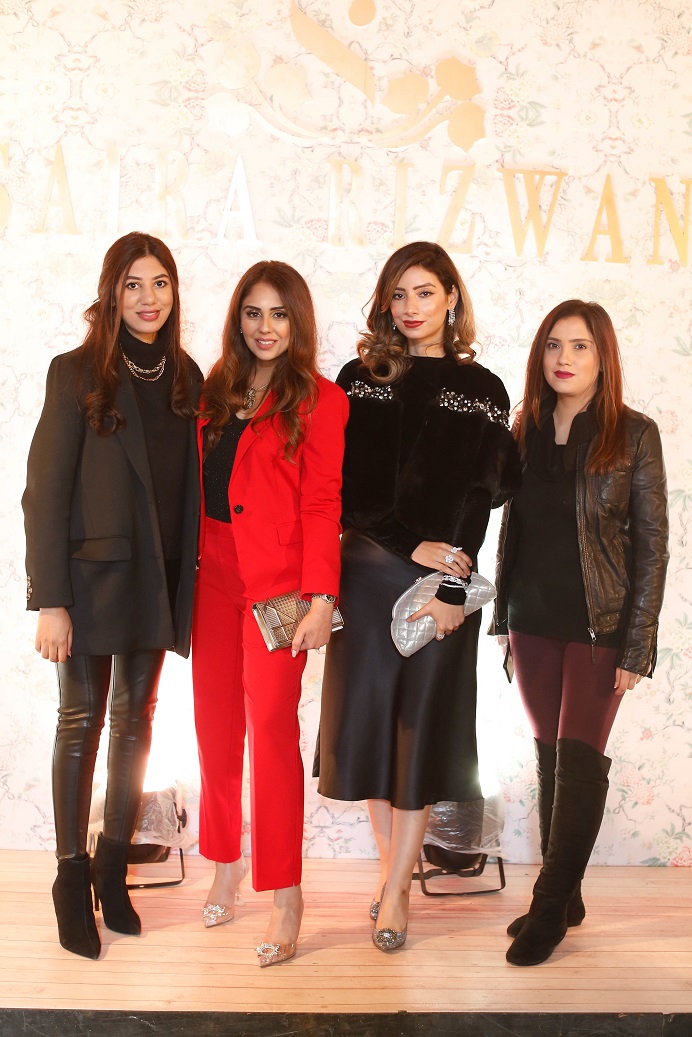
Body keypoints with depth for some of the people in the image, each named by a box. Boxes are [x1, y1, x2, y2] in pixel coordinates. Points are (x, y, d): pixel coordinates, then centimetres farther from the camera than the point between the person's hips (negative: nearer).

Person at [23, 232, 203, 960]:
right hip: (91, 574, -4)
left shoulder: (185, 377, 5)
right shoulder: (77, 373, -7)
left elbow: (191, 484, 5)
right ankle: (72, 879, 17)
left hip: (159, 578, 4)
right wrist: (49, 600, -14)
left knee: (135, 719, 11)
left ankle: (113, 867, 25)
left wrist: (188, 582, 0)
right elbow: (44, 490, -10)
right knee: (81, 721, 5)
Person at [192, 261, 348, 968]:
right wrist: (190, 566, 4)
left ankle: (285, 894, 4)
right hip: (214, 573, 5)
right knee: (215, 723, 9)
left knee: (271, 724, -6)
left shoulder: (318, 399, -2)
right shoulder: (217, 393, 14)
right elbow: (198, 486, 12)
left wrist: (321, 598, -13)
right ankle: (227, 862, 27)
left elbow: (322, 504, -7)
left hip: (277, 579, -5)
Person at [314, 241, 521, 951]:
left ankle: (395, 892, 13)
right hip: (367, 573, 1)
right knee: (368, 715, 5)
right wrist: (410, 545, -13)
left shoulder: (481, 390, 4)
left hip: (443, 578, -1)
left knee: (422, 726, 3)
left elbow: (483, 494, -2)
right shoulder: (360, 380, 6)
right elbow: (348, 486, -2)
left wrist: (451, 586, -13)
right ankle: (391, 866, 24)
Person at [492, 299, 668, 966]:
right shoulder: (526, 432, 7)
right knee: (552, 755, 10)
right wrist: (504, 620, 10)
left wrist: (636, 646, -10)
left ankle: (550, 906, 8)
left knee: (578, 757, -5)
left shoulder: (633, 435, -5)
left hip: (598, 624, -4)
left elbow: (651, 543, -6)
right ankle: (565, 899, 22)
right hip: (534, 622, 4)